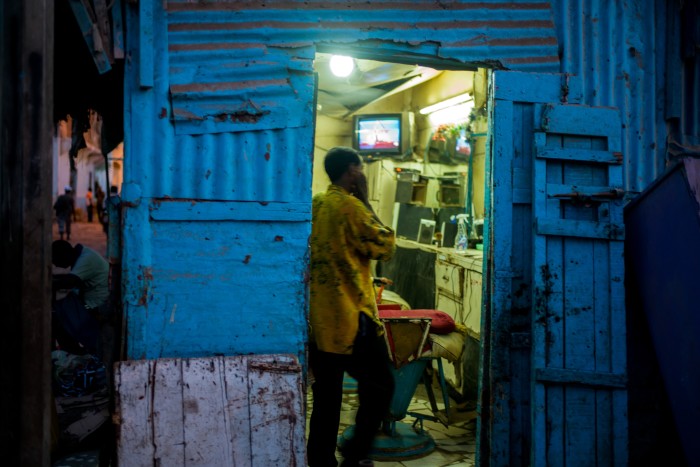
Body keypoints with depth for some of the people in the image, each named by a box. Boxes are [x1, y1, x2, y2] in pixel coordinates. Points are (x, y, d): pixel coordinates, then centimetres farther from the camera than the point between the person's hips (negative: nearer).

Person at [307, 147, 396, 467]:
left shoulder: (314, 205, 10)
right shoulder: (350, 206, -12)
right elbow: (385, 246, -4)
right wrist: (365, 201, -1)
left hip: (317, 318, 8)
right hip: (350, 318, -7)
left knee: (326, 394, 14)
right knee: (380, 387, 7)